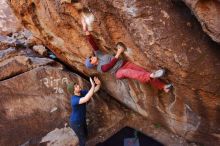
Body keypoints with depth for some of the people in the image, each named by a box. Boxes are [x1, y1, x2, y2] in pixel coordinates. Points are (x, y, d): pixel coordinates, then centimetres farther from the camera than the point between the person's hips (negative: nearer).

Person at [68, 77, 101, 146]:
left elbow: (95, 90, -11)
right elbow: (86, 99, -56)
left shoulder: (82, 92, -14)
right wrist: (93, 85, -54)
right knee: (82, 138, 12)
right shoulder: (74, 99, -38)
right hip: (76, 122, -8)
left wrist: (98, 84, -33)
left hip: (82, 119, 8)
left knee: (85, 134, 29)